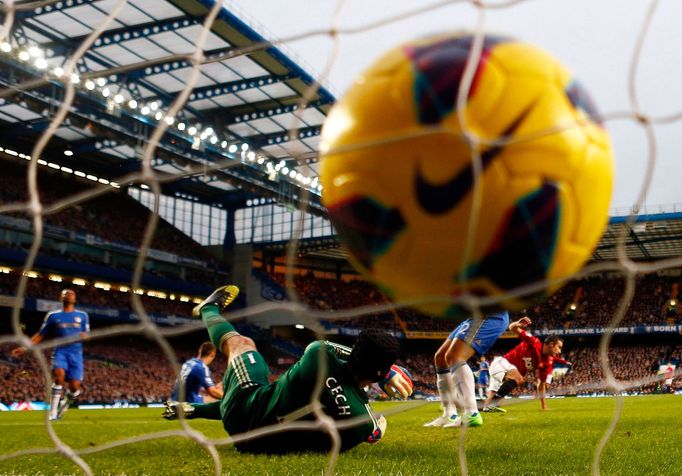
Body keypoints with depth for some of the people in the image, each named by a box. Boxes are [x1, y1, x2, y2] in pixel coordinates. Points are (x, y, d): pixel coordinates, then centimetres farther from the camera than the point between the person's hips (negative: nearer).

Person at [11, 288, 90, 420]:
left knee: (74, 387, -10)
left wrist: (83, 335, -10)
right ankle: (53, 411, -23)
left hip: (76, 353, 1)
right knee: (59, 373, -30)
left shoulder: (82, 315, 13)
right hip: (60, 351, -1)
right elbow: (40, 335, 12)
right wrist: (25, 347, 2)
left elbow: (86, 334, 15)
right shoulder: (53, 315, 10)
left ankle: (63, 405, 23)